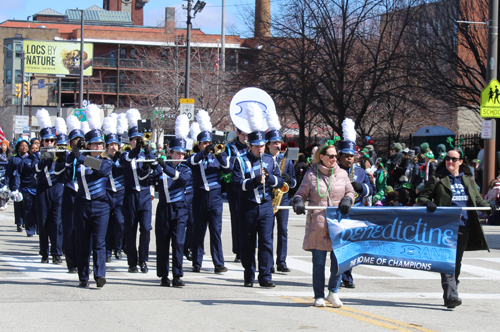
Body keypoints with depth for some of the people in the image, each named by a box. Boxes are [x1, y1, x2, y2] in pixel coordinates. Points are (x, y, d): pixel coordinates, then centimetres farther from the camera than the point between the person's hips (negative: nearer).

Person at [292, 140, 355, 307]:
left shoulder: (342, 174, 10)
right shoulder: (311, 175, 3)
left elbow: (350, 192, 17)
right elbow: (301, 193, 8)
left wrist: (347, 200, -4)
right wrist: (298, 201, -13)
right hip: (317, 225, -1)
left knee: (338, 260, -4)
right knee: (318, 262, 4)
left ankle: (333, 292, 16)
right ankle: (319, 296, 15)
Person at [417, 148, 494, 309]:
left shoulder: (468, 179, 17)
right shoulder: (437, 179, 5)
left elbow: (477, 199, 21)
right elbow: (422, 198, 4)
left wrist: (488, 206, 2)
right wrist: (428, 203, -18)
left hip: (464, 227, 5)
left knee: (457, 262, 10)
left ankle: (449, 295, 20)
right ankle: (451, 295, -24)